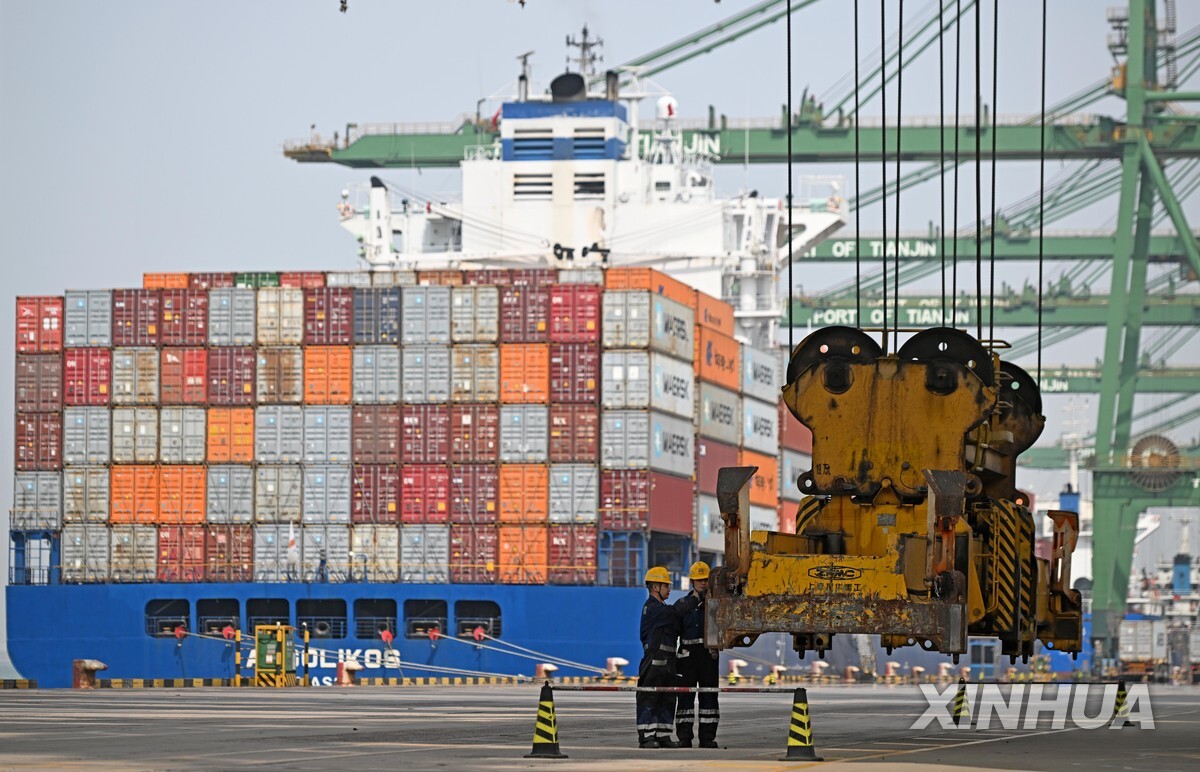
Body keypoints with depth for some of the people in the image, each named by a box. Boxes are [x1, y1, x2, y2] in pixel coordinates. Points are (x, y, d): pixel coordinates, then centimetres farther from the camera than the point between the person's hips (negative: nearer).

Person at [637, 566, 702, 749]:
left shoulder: (661, 608, 21)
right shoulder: (653, 608, -12)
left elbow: (678, 623, 16)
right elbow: (676, 612, -19)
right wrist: (698, 597, -11)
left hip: (667, 662, 10)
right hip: (654, 660, -10)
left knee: (667, 700, 10)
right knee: (649, 699, -7)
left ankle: (663, 736, 13)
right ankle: (646, 737, -7)